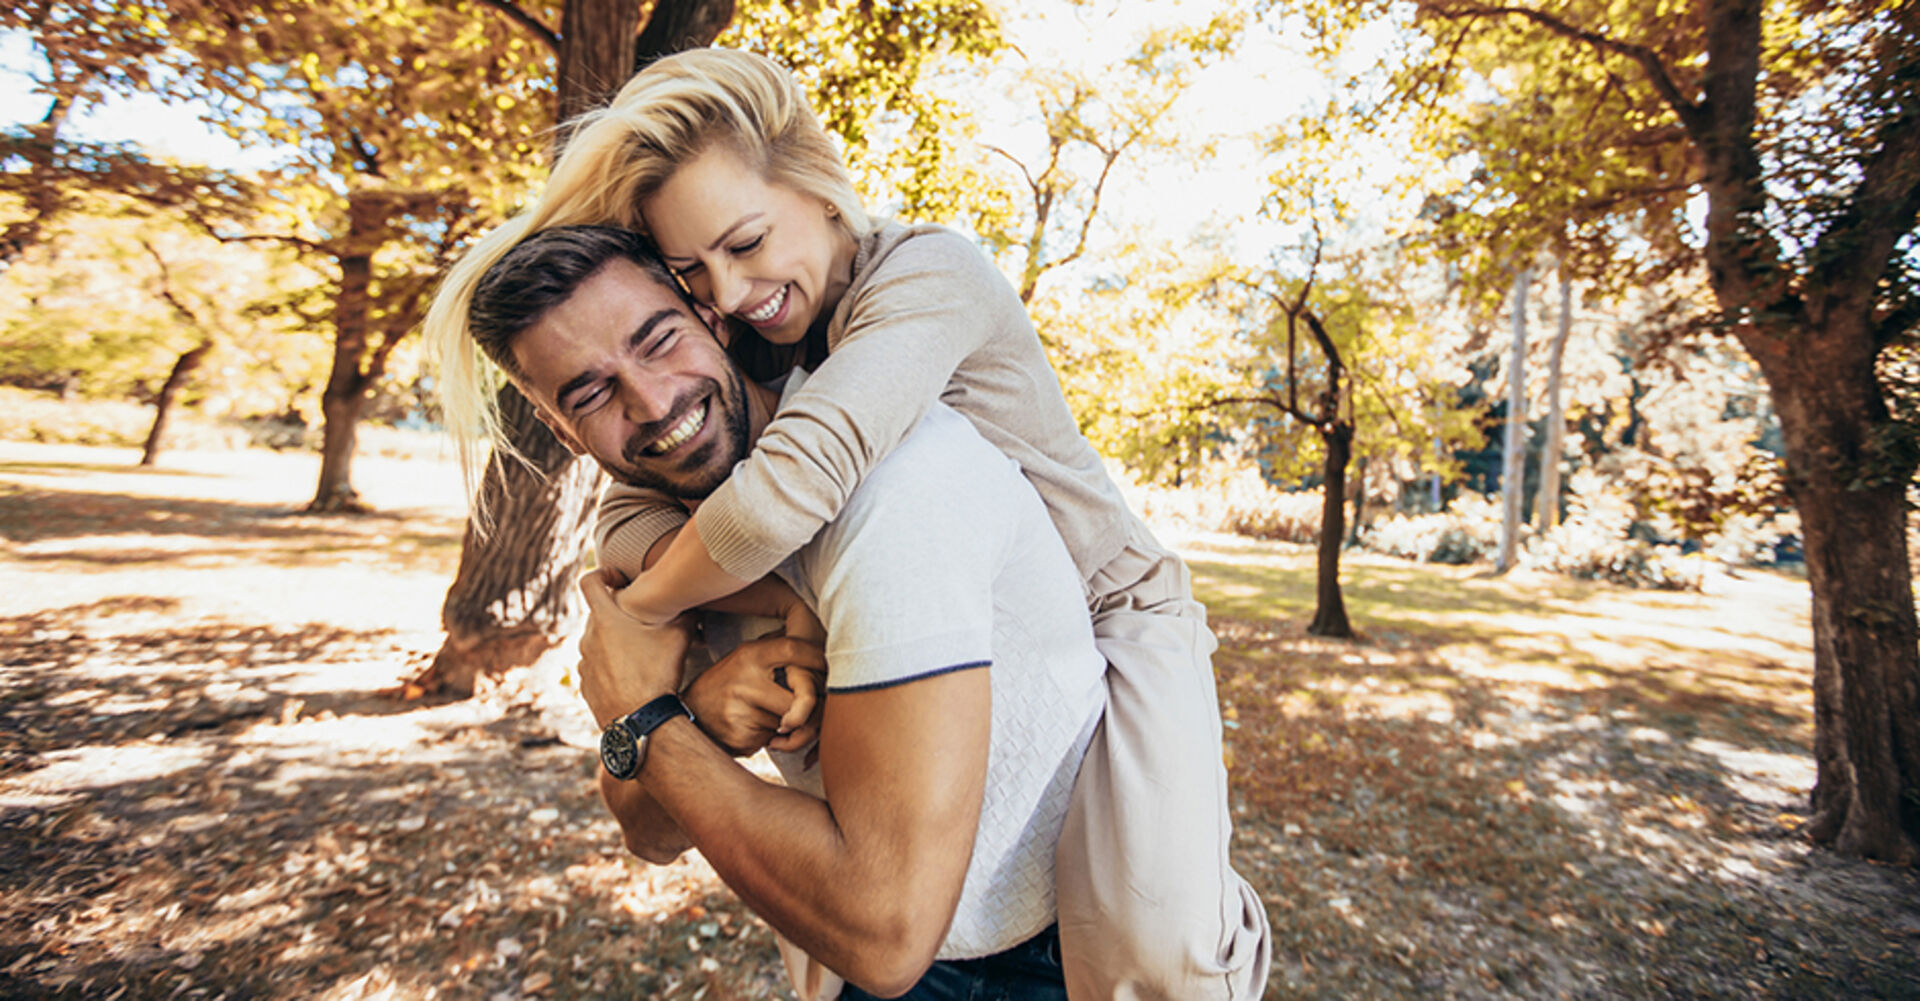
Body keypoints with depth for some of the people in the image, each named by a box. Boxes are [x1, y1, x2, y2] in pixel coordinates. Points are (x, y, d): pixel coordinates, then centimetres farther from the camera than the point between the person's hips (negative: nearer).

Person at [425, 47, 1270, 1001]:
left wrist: (636, 618, -23)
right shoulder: (747, 343, -4)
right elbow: (630, 511, -13)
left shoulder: (928, 272, -25)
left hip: (1110, 619, -5)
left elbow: (793, 483, -39)